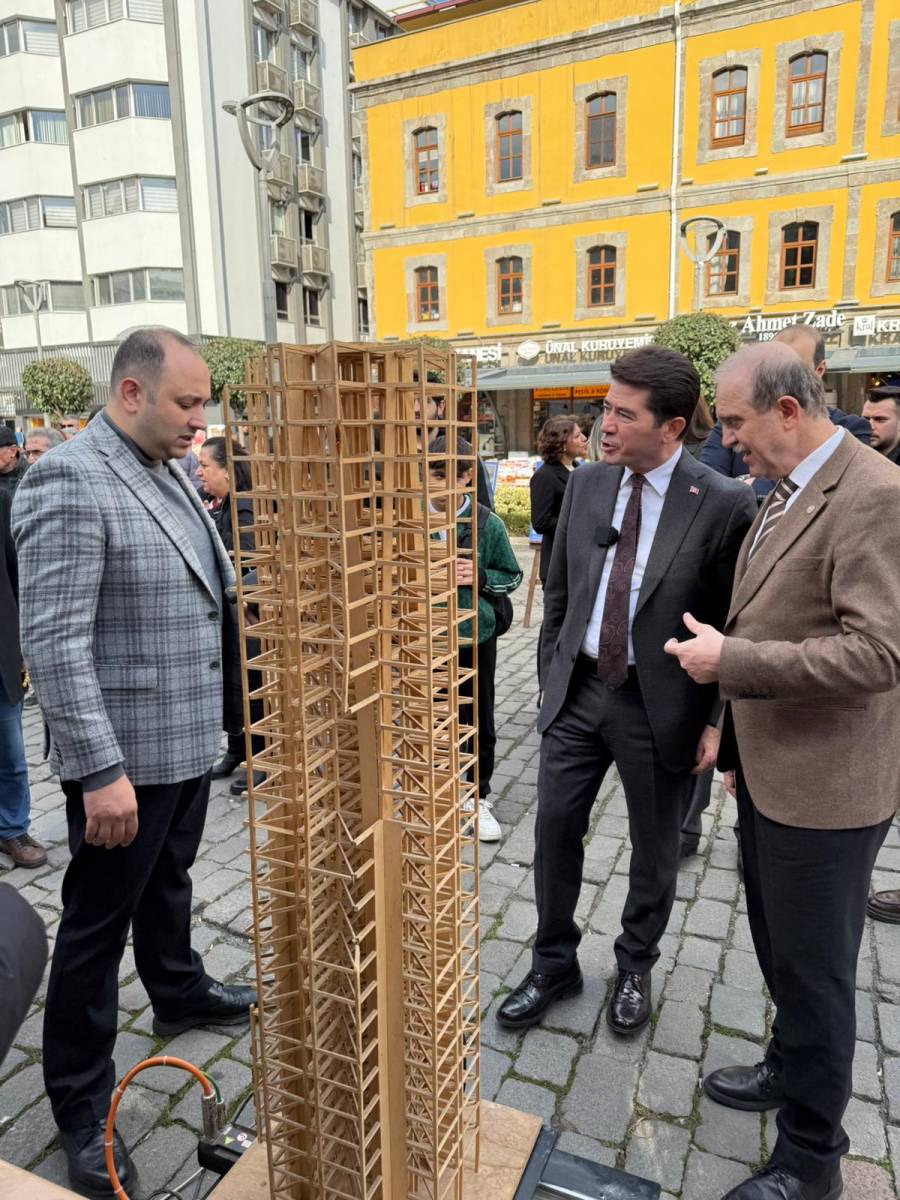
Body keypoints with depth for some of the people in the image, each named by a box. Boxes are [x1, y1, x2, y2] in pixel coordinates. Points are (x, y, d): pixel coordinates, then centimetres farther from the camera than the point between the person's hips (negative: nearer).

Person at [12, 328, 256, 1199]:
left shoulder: (169, 472, 7)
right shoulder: (69, 479, -19)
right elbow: (54, 644, -23)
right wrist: (103, 771, -24)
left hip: (188, 739, 8)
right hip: (125, 755, -8)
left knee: (168, 883, 27)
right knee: (97, 924, 10)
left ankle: (179, 993, 51)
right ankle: (80, 1107, 30)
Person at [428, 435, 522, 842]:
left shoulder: (488, 524, -6)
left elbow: (512, 577, 3)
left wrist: (480, 577, -14)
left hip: (474, 636, -1)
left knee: (477, 721, 11)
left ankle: (477, 798, 30)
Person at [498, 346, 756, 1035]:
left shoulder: (725, 505, -13)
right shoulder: (586, 484, 1)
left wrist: (719, 721, -8)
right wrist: (554, 674, 8)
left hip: (661, 705, -3)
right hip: (578, 692, 4)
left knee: (655, 853, 16)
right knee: (555, 833, 12)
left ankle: (635, 970, 42)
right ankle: (554, 965, 36)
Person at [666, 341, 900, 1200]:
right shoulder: (783, 492, 9)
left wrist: (729, 660, -23)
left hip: (823, 784, -8)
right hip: (768, 770, 8)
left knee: (814, 969, 9)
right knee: (776, 946, 25)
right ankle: (789, 1068, 49)